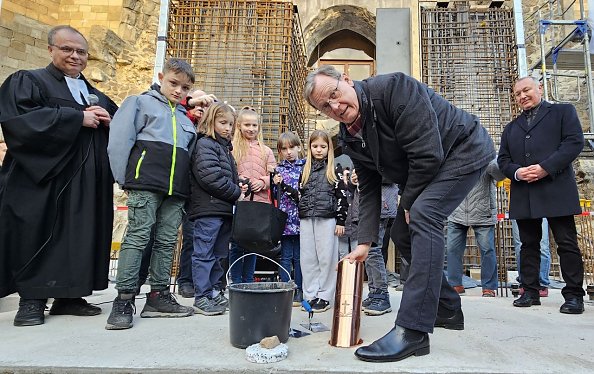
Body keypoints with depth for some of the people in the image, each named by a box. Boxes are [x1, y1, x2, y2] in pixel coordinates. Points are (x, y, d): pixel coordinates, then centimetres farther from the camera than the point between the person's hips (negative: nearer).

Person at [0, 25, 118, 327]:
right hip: (43, 178, -5)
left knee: (80, 238, 6)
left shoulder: (96, 95, 21)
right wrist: (78, 117, -15)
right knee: (38, 237, -2)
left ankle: (68, 296, 16)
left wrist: (109, 120, -3)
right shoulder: (27, 81, 4)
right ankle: (32, 299, 10)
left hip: (87, 183, 6)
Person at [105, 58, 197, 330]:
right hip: (145, 184, -5)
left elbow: (190, 153, 24)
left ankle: (159, 296, 12)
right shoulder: (141, 102, 9)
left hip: (176, 189, 5)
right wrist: (125, 179, -7)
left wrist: (186, 187, 12)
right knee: (137, 237, -7)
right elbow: (119, 140, -1)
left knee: (167, 242, 5)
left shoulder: (185, 118, 24)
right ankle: (124, 298, -1)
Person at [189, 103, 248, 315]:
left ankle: (214, 292, 23)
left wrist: (238, 186, 8)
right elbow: (210, 177, -20)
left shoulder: (224, 147, 22)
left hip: (223, 210, 10)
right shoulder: (205, 144, -7)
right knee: (204, 254, -3)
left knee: (218, 254, 14)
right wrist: (236, 192, -12)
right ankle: (202, 297, 4)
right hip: (208, 209, -9)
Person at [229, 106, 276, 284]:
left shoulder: (266, 150, 13)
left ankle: (248, 282, 23)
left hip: (259, 202, 3)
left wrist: (262, 182, -10)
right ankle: (236, 283, 15)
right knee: (237, 245, 3)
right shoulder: (232, 147, 4)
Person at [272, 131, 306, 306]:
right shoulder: (278, 169, 10)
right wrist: (275, 184, -7)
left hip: (300, 218, -2)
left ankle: (299, 291, 15)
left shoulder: (305, 167, 2)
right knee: (285, 256, 7)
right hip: (284, 218, 2)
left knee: (299, 256, 4)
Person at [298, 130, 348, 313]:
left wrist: (340, 221, -7)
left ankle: (324, 297, 10)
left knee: (327, 258, 0)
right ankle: (310, 295, 16)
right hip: (306, 219, 4)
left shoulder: (335, 168, 1)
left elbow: (342, 196, -2)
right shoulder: (305, 169, 14)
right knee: (308, 259, 7)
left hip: (327, 218, -4)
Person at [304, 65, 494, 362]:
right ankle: (448, 309, 23)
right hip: (423, 174, 8)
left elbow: (428, 154, -31)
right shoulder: (350, 138, -4)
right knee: (401, 233, 5)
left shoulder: (394, 88, -29)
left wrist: (407, 201, -16)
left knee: (422, 215, -29)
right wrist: (365, 242, -5)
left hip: (464, 150, -8)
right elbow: (369, 189, 1)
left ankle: (412, 331, -28)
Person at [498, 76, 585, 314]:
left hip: (556, 190, -4)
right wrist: (516, 172, -7)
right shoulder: (511, 128, 23)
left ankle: (574, 295, 7)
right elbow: (503, 159, 15)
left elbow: (575, 142, -4)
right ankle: (530, 292, 14)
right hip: (524, 195, 4)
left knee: (567, 243, -1)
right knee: (529, 245, 7)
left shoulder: (563, 112, 11)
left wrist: (545, 168, -15)